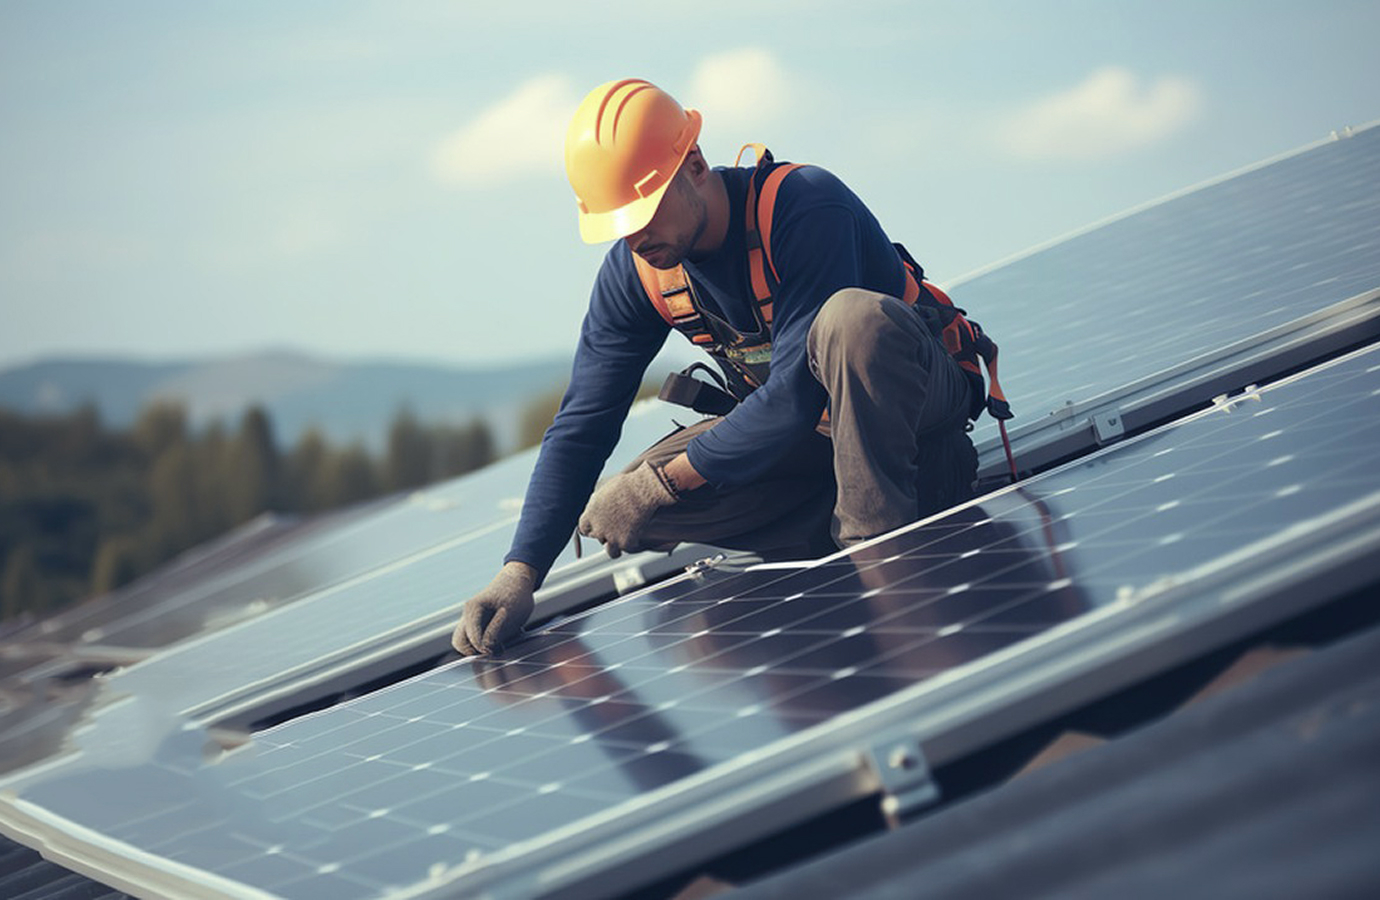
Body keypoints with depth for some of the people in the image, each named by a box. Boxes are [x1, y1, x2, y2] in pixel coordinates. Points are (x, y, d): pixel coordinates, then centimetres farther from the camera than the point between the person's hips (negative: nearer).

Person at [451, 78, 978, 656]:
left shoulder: (807, 207, -29)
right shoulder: (634, 272, -8)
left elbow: (797, 395, -32)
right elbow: (581, 427, -7)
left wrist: (662, 482, -25)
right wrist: (518, 574, -18)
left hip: (916, 393, -7)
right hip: (798, 432, 7)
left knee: (853, 316, -40)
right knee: (619, 515, -14)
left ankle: (879, 531, -24)